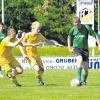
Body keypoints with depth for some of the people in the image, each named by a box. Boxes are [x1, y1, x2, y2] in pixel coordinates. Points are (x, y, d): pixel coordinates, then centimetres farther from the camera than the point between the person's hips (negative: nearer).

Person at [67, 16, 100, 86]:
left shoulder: (86, 28, -7)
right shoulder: (73, 30, -1)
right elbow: (69, 37, 20)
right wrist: (70, 47, 13)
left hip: (85, 49, 1)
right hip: (76, 48, -1)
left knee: (86, 67, -4)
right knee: (80, 59, -32)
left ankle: (83, 81, 24)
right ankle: (78, 80, -34)